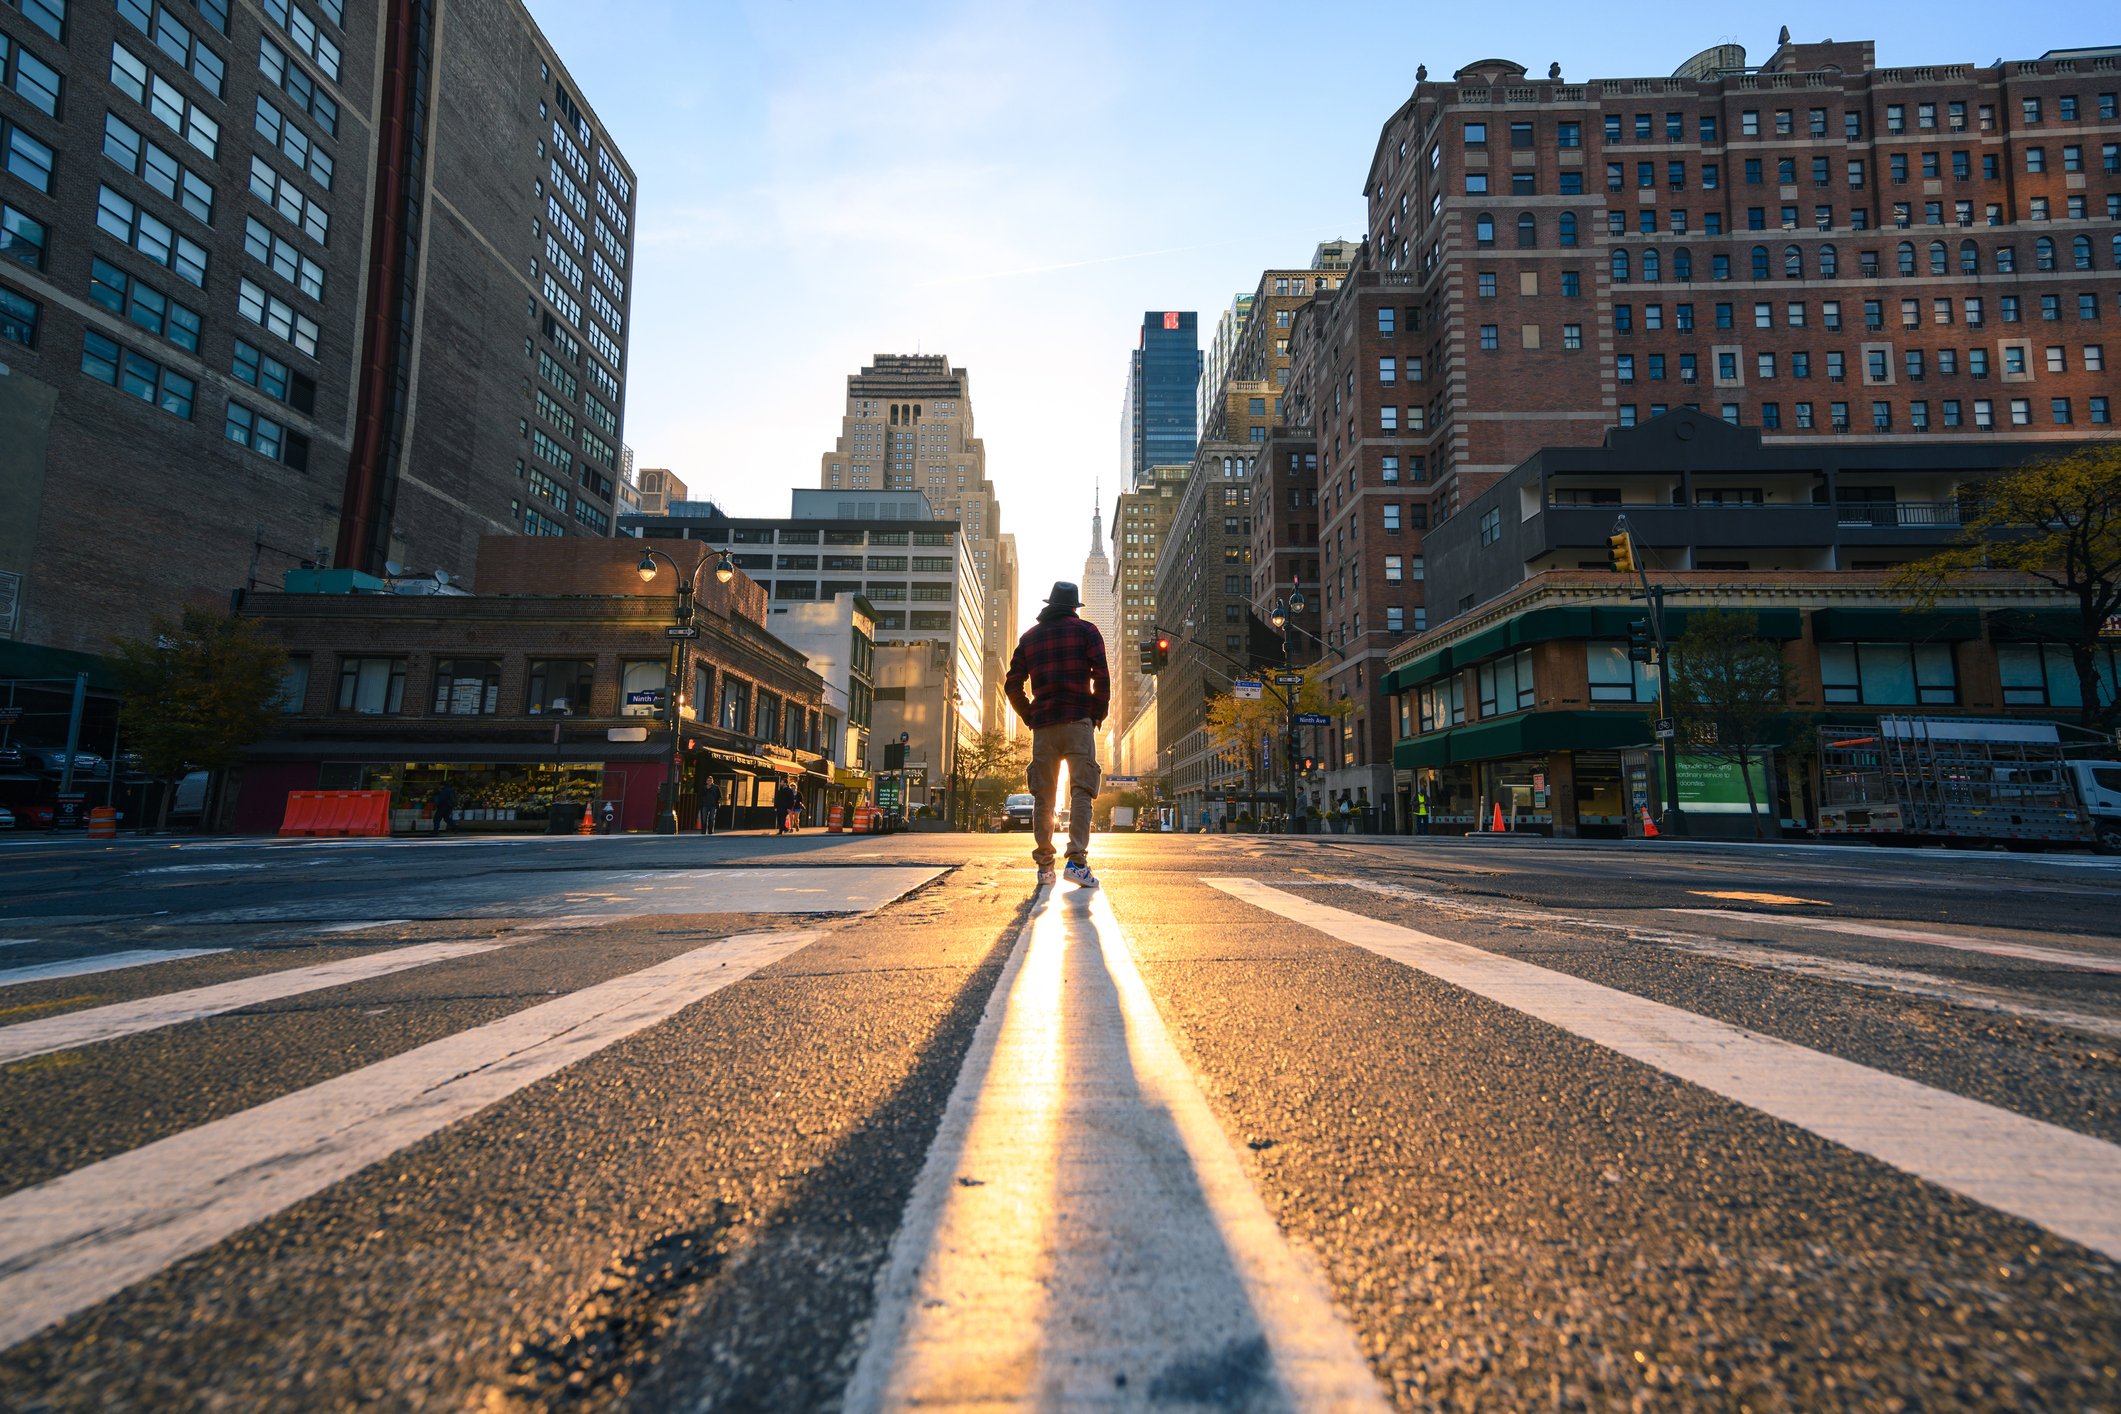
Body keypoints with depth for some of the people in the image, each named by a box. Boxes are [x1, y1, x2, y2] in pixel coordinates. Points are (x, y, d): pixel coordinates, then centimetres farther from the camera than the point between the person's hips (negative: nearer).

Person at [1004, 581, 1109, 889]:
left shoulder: (1029, 636, 16)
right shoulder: (1086, 630, 6)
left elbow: (1013, 685, 10)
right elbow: (1102, 678, -5)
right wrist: (1098, 714, 5)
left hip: (1043, 725, 3)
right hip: (1078, 721, -3)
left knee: (1043, 796, 5)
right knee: (1081, 790, -5)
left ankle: (1044, 866, 6)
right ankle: (1076, 861, -16)